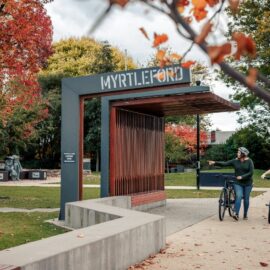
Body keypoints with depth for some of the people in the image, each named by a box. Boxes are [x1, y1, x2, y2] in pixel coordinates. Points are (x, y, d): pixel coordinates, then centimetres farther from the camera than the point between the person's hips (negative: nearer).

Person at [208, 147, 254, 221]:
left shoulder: (249, 161, -6)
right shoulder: (235, 161, -2)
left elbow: (251, 172, -11)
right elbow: (225, 163, -8)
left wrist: (242, 177, -20)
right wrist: (215, 162, -20)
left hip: (247, 183, 0)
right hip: (238, 183, 0)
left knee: (246, 199, 6)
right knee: (238, 196, -18)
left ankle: (245, 215, 21)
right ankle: (236, 214, -25)